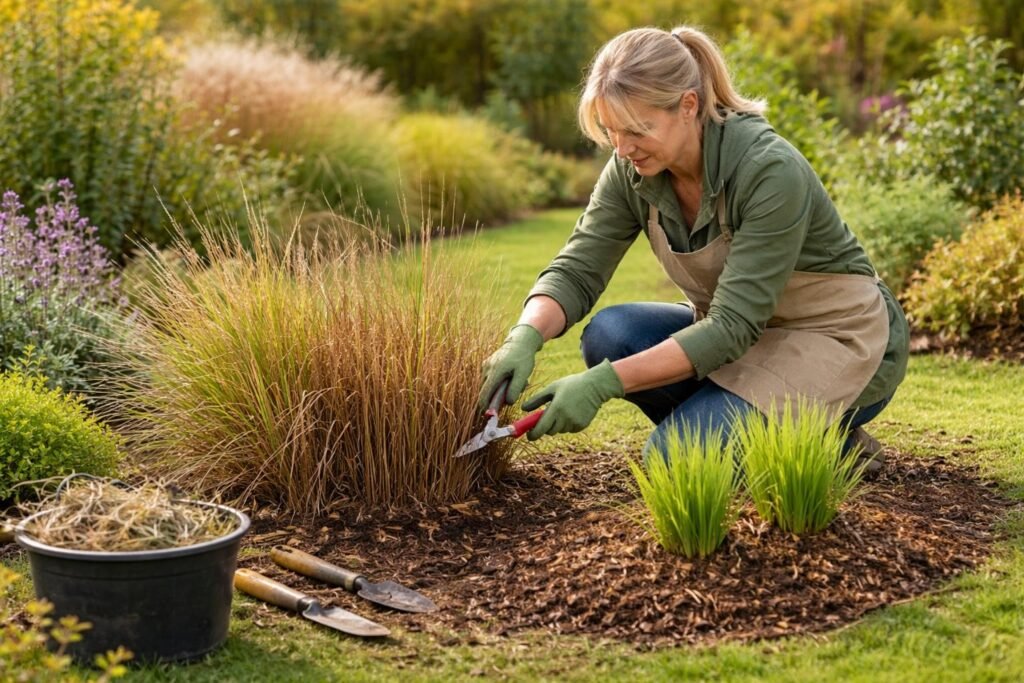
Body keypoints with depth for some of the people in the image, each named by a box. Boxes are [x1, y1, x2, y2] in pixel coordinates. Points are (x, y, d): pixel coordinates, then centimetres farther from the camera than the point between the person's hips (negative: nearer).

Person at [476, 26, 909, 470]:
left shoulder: (770, 170, -30)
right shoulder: (633, 170, -11)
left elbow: (733, 326, -32)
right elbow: (576, 271, -12)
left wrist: (604, 382, -39)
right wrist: (524, 339, -34)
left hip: (837, 338, -7)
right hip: (746, 334, 7)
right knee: (610, 335, -20)